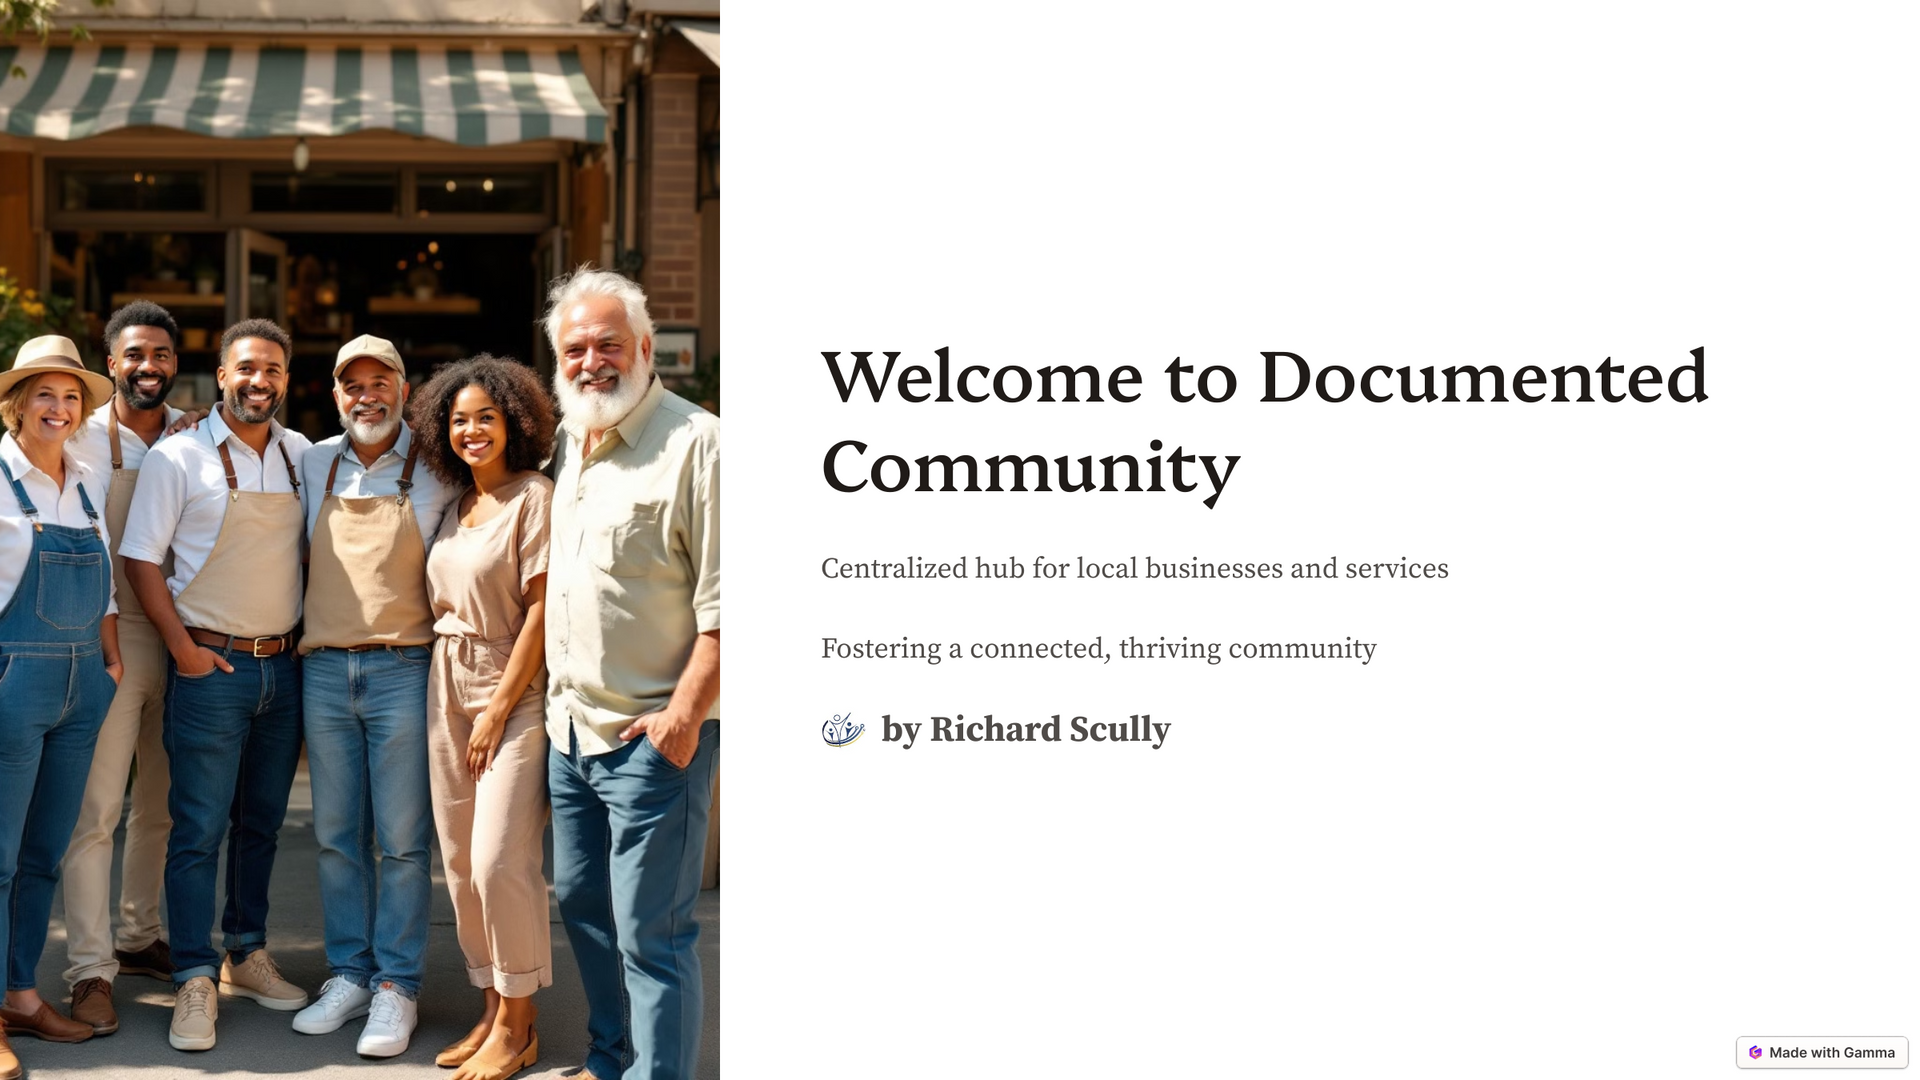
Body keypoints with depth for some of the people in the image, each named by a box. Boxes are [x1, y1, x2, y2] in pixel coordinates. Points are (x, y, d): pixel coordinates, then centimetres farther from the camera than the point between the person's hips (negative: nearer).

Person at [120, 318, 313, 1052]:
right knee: (199, 828, -3)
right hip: (212, 663, -4)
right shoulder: (178, 457, -5)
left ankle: (247, 956, 25)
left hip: (283, 664, 5)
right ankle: (195, 981, 3)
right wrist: (182, 648, -11)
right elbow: (140, 559, -5)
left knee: (262, 822, 13)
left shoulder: (301, 455, 8)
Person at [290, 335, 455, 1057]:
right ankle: (348, 976, 19)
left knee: (403, 840, -1)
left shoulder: (435, 469, 0)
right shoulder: (312, 466, 10)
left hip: (403, 669, -4)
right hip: (324, 670, 4)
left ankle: (396, 987, 7)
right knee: (336, 835, 9)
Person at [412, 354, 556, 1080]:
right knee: (460, 862, 8)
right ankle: (491, 1010, 19)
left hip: (513, 693, -7)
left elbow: (542, 609, -13)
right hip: (449, 691, 7)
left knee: (500, 860, -11)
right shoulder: (456, 505, 14)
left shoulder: (533, 497, -8)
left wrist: (499, 708, -14)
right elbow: (445, 605, 17)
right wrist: (450, 694, 5)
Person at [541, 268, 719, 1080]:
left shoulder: (695, 443, -13)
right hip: (570, 729, 8)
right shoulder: (566, 444, 12)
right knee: (581, 902, 19)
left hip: (652, 736, -8)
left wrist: (684, 716, -20)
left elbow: (721, 604, -16)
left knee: (649, 933, -3)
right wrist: (556, 702, 16)